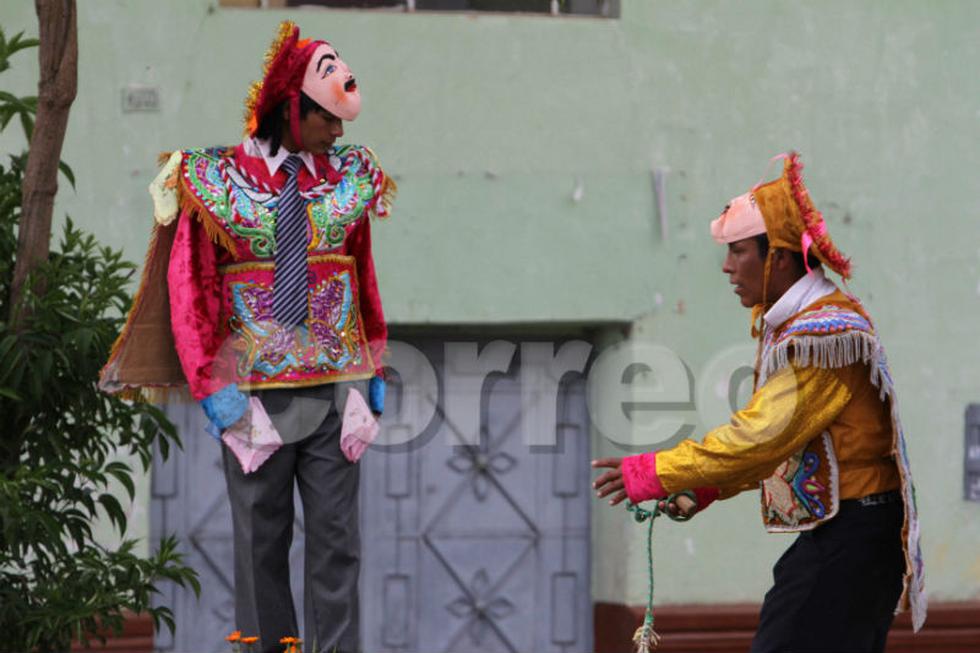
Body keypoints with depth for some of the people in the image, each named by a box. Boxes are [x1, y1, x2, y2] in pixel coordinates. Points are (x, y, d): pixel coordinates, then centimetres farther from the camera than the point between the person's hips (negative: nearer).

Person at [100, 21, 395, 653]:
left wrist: (375, 368, 9)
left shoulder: (347, 176, 6)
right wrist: (209, 384, -10)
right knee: (261, 541, 6)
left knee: (337, 538, 3)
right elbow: (188, 288, -4)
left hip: (337, 386, 2)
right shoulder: (215, 178, -4)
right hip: (254, 388, -2)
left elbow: (366, 276, 12)